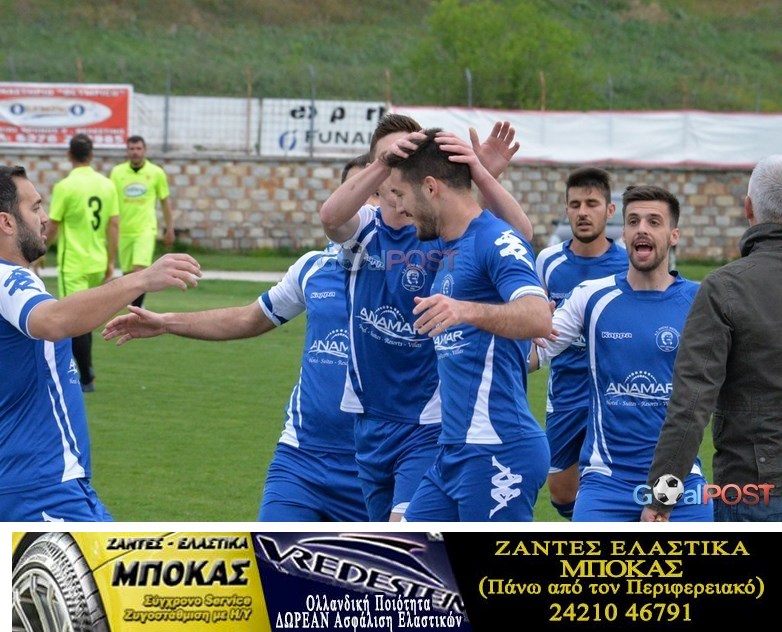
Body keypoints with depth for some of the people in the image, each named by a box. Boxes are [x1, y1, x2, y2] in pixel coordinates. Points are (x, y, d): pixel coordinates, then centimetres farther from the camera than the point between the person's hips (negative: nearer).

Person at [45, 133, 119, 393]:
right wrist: (110, 263, 10)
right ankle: (84, 371, 23)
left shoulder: (65, 187, -13)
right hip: (98, 263, 6)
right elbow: (114, 227, 4)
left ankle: (86, 378, -4)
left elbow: (52, 229, -9)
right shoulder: (107, 185, 3)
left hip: (72, 264, -6)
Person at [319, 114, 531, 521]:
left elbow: (519, 235, -28)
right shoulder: (364, 230, 0)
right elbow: (330, 216, -24)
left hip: (431, 423, -5)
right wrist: (385, 164, -41)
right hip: (371, 421, 5)